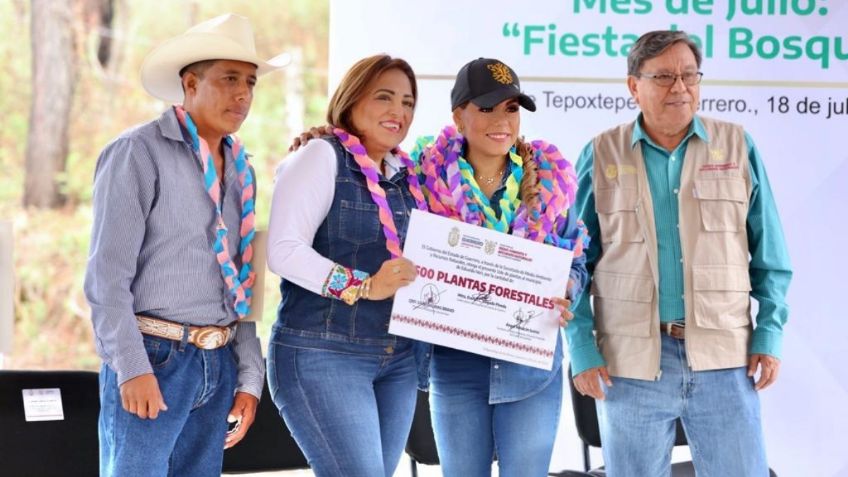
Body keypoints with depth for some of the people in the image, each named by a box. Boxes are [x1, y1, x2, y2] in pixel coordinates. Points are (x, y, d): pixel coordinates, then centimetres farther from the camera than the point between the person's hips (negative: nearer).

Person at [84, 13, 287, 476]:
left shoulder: (239, 170, 14)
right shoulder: (138, 152, -7)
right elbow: (107, 273, -12)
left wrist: (249, 377, 11)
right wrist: (132, 368, -18)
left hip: (219, 365, 7)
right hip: (153, 357, -7)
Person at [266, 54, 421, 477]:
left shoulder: (405, 175, 14)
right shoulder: (321, 157, -6)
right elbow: (284, 251, -16)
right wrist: (362, 286, -23)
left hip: (396, 361, 7)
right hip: (323, 356, -7)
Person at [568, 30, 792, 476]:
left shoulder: (737, 147, 6)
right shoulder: (600, 156, 3)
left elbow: (770, 256, 8)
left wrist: (769, 334, -1)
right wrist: (582, 349, -3)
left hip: (724, 357, 1)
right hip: (631, 360, -1)